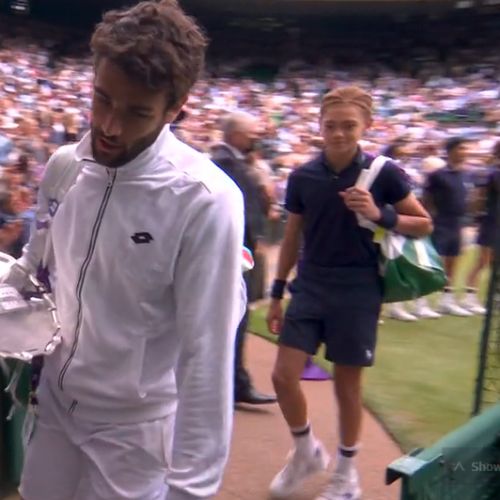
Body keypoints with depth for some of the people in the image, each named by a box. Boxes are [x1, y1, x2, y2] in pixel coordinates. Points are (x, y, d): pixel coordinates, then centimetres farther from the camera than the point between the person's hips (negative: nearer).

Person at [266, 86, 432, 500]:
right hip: (309, 287, 3)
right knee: (284, 376, -1)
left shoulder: (383, 173, -8)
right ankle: (306, 451, 28)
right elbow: (292, 239, 9)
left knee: (347, 384, 8)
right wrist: (277, 293, 10)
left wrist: (381, 216, -18)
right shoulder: (302, 177, 0)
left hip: (358, 292, -3)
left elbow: (424, 224, 0)